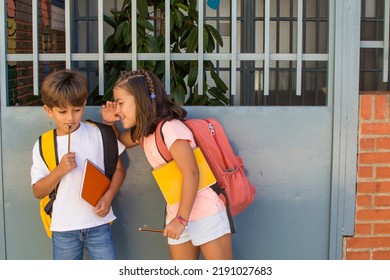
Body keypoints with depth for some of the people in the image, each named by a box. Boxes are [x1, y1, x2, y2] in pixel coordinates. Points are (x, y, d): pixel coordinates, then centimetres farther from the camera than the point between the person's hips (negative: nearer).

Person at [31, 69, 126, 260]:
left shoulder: (98, 134, -2)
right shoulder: (43, 145, -1)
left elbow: (119, 169, 5)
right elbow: (38, 192, -1)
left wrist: (108, 196, -11)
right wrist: (60, 170, -17)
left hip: (98, 223, -1)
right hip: (63, 228, 1)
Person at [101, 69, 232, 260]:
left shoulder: (169, 128, -17)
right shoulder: (144, 132, 10)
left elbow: (191, 173, -23)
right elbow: (121, 142, 31)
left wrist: (181, 218, -21)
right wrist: (109, 123, 10)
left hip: (206, 213, -9)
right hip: (178, 215, 9)